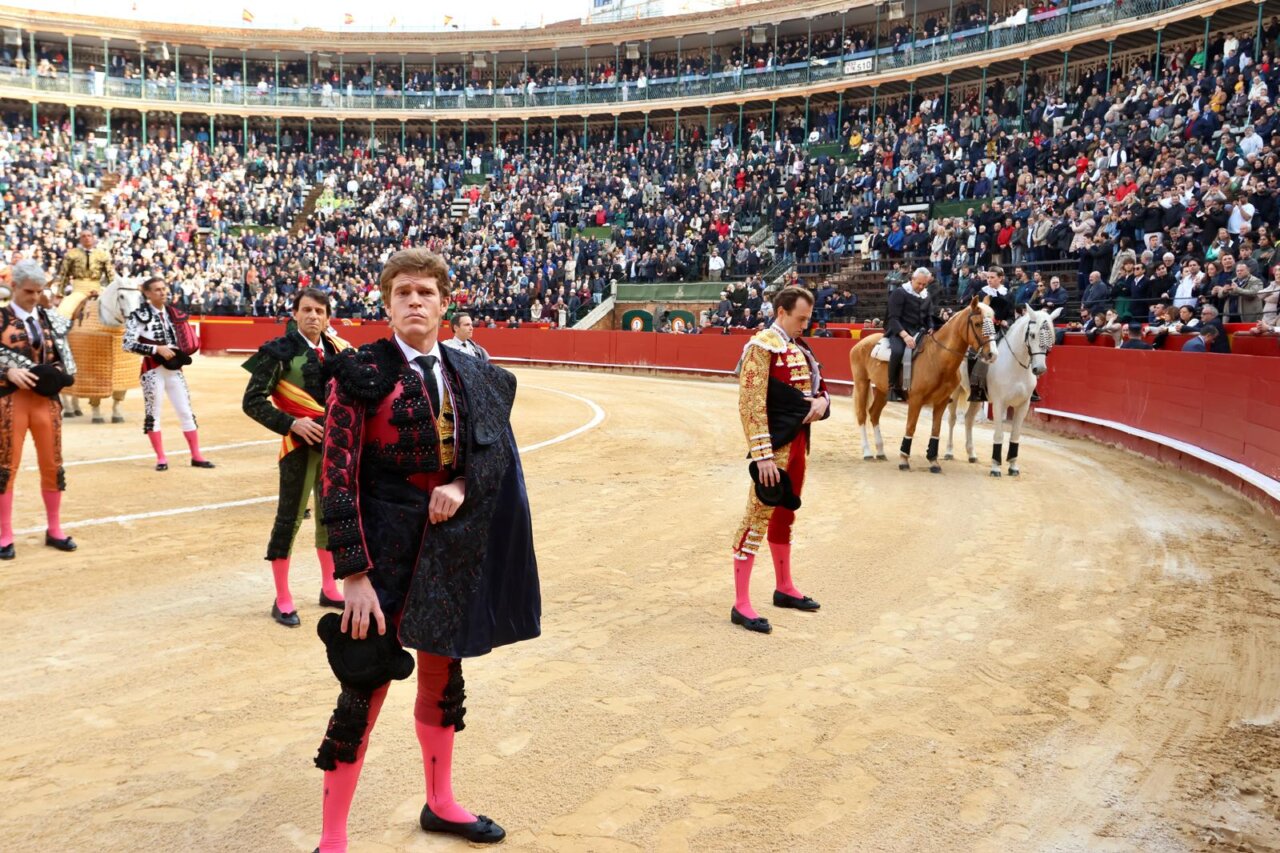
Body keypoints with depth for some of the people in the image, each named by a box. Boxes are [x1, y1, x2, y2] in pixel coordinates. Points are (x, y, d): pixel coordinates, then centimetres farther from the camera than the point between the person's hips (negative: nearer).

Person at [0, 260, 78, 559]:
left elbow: (65, 356, 10)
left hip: (47, 398, 4)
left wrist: (57, 372, -9)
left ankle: (54, 530, 22)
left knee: (52, 465, 9)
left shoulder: (51, 319, 9)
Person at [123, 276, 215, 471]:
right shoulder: (139, 315, -8)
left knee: (186, 411, 6)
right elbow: (128, 344, -17)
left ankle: (196, 456, 12)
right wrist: (157, 349, -22)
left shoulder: (173, 313, 10)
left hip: (174, 368, 5)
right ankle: (161, 458, 11)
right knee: (153, 413, 3)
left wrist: (179, 354, 2)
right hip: (152, 370, -5)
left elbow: (185, 339, 21)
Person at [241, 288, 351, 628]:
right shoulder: (279, 351, -10)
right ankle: (282, 600, 12)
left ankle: (329, 589, 30)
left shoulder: (338, 350, 5)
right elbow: (252, 401, -12)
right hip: (301, 443, -5)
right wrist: (291, 423, -20)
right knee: (289, 518, -1)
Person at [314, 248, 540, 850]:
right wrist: (354, 573, -18)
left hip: (452, 545, 5)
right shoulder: (361, 371, -10)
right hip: (386, 544, -5)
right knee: (366, 687, -2)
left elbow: (496, 447, 10)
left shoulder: (472, 375, 5)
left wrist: (462, 488, -12)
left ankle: (441, 804, 37)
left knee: (443, 674, 17)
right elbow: (338, 476, -14)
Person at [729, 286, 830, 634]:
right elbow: (751, 405, -20)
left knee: (784, 516, 20)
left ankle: (784, 588, 34)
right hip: (775, 447, -9)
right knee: (757, 518, -6)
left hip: (799, 442, 9)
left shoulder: (800, 347, 13)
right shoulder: (762, 346, -14)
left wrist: (822, 401, -2)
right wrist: (763, 456, -24)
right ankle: (741, 605, -2)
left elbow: (819, 386, 23)